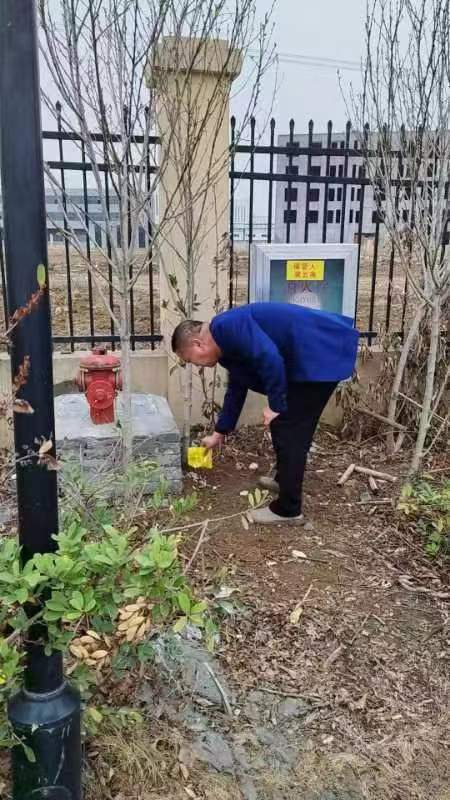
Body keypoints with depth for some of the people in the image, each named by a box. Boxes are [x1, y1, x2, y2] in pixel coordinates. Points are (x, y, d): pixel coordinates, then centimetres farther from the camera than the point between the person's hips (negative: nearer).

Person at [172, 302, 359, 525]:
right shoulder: (228, 344, 16)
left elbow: (270, 358, -27)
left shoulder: (228, 327, -16)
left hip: (323, 354, -10)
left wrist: (276, 405, -15)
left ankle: (288, 510, 7)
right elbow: (236, 390, 27)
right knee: (286, 425, 22)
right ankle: (285, 480, 39)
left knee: (290, 430, -3)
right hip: (309, 358, 10)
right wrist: (219, 433, 36)